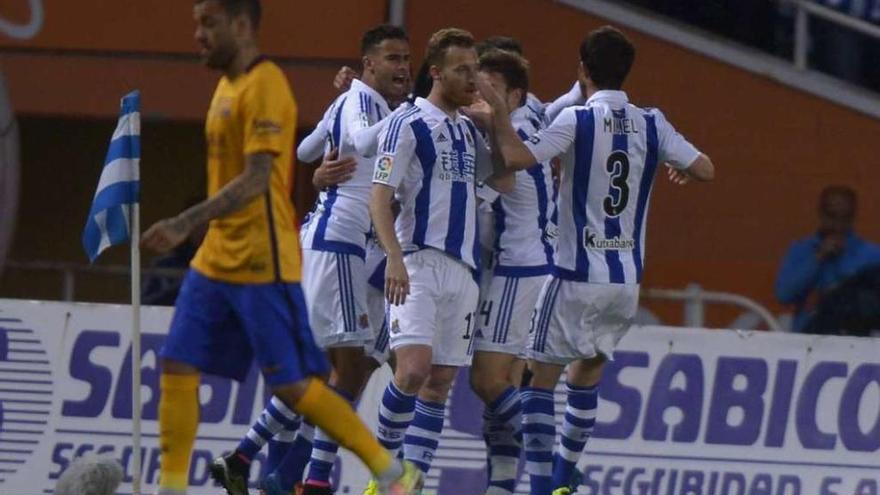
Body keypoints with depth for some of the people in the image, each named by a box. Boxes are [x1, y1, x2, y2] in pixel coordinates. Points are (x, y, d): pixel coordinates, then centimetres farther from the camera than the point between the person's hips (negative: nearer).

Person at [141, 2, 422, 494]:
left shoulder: (265, 86, -15)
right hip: (216, 261, 9)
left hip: (262, 265, -9)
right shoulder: (227, 86, 14)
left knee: (293, 385, -6)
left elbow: (255, 180, -22)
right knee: (178, 368, 1)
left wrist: (186, 224, -27)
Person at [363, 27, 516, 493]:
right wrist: (395, 258, -22)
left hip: (462, 269, 7)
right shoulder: (408, 125, -5)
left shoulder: (468, 130, 17)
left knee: (441, 381, 3)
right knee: (414, 368, -20)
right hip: (417, 264, -7)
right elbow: (379, 197, -10)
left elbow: (505, 181, 13)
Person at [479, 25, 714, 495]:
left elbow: (519, 157, -22)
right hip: (628, 276, 5)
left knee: (541, 377, 3)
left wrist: (499, 112, -8)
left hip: (577, 275, -5)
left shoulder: (578, 120, -10)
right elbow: (705, 170, 5)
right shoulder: (651, 125, 2)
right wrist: (678, 171, 27)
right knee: (586, 374, 20)